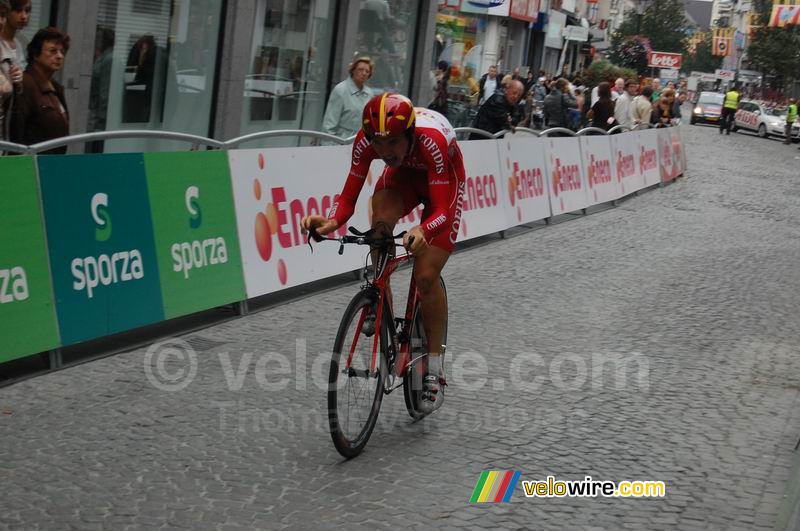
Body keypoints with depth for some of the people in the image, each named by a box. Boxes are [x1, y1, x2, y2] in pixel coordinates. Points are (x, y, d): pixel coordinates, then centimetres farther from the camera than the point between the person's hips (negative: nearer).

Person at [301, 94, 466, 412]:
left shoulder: (432, 141, -41)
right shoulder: (366, 140, -30)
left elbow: (442, 210, -42)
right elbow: (348, 197, -25)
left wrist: (422, 232, -63)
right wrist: (331, 222, -47)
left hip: (443, 182, -3)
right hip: (404, 175, 3)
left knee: (426, 277, -13)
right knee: (380, 224, -32)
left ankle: (434, 367, 4)